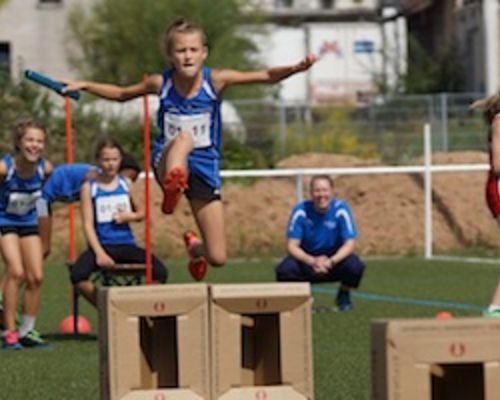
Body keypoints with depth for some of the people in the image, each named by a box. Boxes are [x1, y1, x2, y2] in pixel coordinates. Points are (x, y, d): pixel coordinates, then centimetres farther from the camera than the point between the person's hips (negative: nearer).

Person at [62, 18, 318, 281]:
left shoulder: (215, 80, -10)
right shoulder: (161, 83, -6)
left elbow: (267, 77, -12)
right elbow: (121, 94, 12)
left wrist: (296, 69, -28)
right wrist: (84, 86, 6)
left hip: (204, 170, 1)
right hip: (168, 162, -1)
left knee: (217, 258, 2)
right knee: (183, 139, -39)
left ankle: (195, 247, 38)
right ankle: (173, 187, -66)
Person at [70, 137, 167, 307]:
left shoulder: (126, 183, 10)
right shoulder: (89, 187, 3)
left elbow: (141, 213, 21)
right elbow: (88, 224, -2)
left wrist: (131, 216, -4)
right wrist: (99, 253, -15)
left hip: (126, 245, 2)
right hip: (102, 245, -2)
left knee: (160, 272, -24)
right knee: (78, 275, -32)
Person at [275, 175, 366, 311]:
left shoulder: (341, 209, -17)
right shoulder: (301, 211, -16)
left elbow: (350, 243, -18)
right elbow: (292, 246, -18)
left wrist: (331, 262, -36)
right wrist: (312, 261, -37)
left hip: (335, 259, 0)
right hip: (307, 258, 0)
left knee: (355, 266, -32)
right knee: (284, 270, -31)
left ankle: (343, 295, 4)